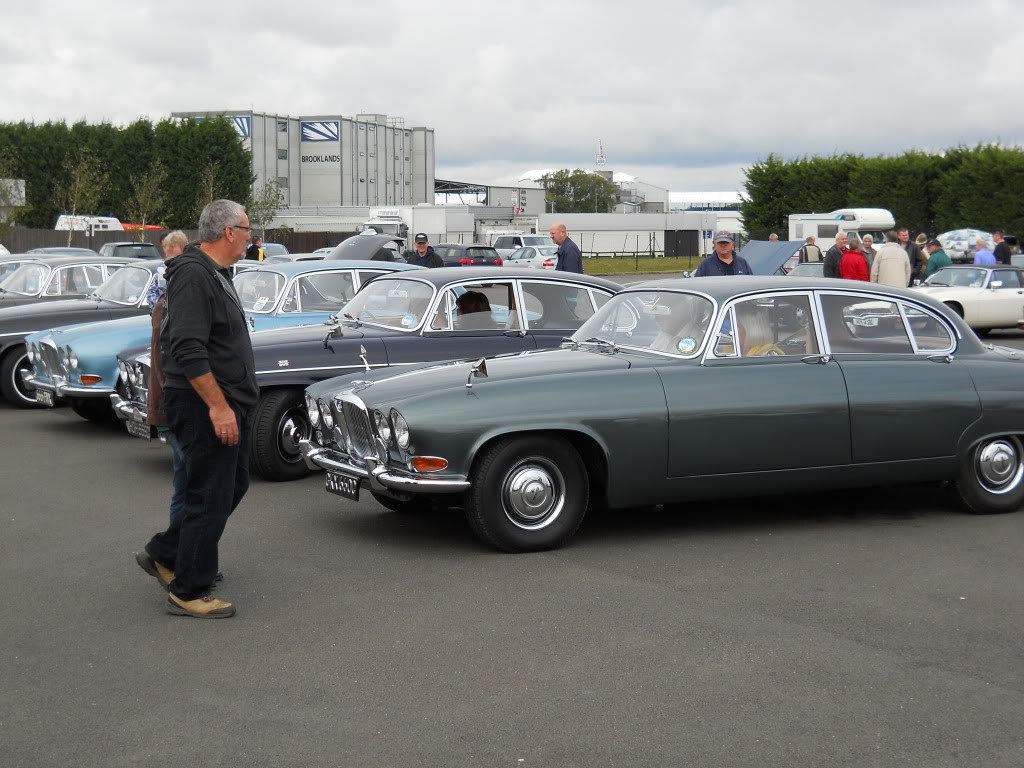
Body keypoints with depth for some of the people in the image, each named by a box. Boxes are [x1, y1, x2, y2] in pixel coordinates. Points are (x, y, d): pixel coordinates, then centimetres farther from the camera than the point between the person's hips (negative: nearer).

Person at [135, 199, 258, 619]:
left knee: (233, 486, 17)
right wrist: (218, 406, -26)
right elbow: (188, 349, -25)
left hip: (227, 404, 10)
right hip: (205, 406, -10)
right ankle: (188, 592, 8)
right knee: (210, 498, -3)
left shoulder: (215, 274, 16)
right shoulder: (194, 275, -18)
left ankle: (163, 554, 27)